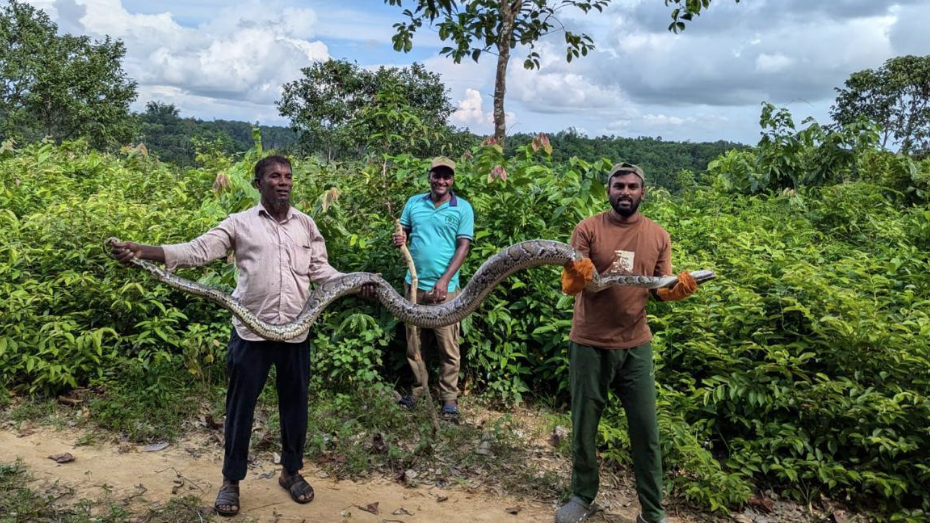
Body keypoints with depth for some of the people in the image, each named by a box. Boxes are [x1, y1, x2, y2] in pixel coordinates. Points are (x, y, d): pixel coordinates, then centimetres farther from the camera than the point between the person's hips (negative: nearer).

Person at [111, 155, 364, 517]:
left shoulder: (306, 225, 7)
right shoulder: (240, 223, -2)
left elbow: (320, 270, 11)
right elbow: (197, 250, -9)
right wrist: (141, 252, -20)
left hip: (296, 332, 2)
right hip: (251, 331, -2)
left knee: (294, 404, 13)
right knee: (240, 406, 9)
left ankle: (291, 471, 33)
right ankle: (231, 480, 26)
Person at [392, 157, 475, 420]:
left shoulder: (462, 208, -3)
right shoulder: (413, 203, 7)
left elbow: (463, 247, -7)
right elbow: (403, 231, 13)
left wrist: (444, 280, -15)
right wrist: (399, 239, -13)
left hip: (445, 287, -3)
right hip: (414, 284, 4)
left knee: (448, 345, 1)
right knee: (413, 342, 12)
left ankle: (449, 396, 12)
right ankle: (418, 388, 27)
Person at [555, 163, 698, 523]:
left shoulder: (658, 236, 4)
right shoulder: (588, 229, -5)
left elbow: (662, 290, 7)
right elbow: (568, 286, -8)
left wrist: (680, 289, -15)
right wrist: (578, 277, -31)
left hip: (636, 346, 2)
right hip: (590, 345, -2)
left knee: (646, 431, 5)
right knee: (584, 427, 10)